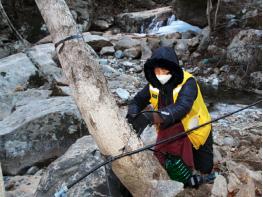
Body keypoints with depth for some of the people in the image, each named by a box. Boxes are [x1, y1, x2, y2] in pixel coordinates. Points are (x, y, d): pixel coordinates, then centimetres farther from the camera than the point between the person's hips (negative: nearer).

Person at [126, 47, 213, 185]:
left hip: (194, 131, -3)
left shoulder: (187, 82, -32)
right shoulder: (154, 84, -14)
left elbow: (181, 108, -48)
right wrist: (133, 115, -36)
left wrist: (152, 117, -61)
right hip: (170, 132, 4)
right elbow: (138, 100, -11)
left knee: (204, 168, 15)